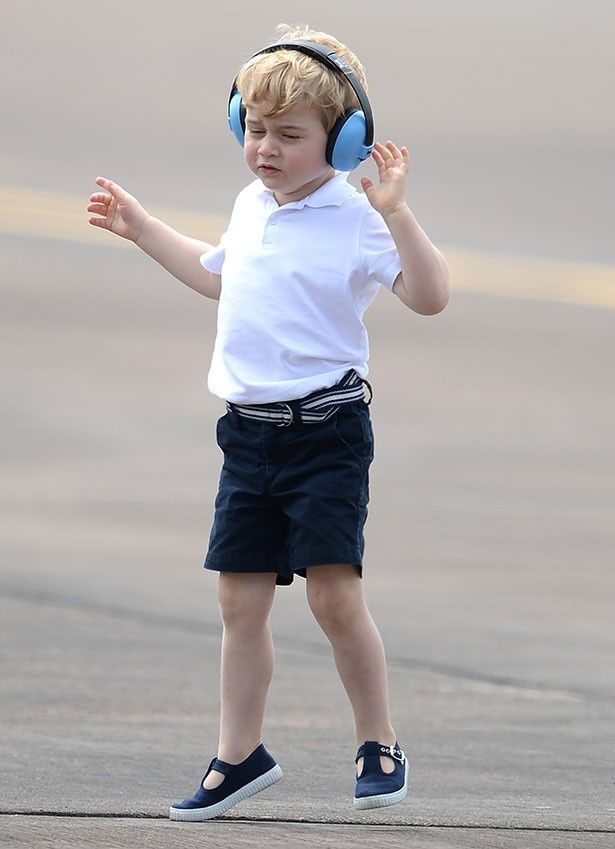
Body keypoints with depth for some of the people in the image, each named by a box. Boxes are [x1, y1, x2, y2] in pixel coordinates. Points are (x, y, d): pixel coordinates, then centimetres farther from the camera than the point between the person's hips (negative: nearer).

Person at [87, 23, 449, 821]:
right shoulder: (252, 206, 12)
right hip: (250, 428, 7)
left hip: (326, 429, -7)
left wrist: (396, 213, -31)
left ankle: (379, 746, 3)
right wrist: (142, 228, 38)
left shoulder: (354, 219, -11)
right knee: (241, 598, 7)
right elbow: (218, 274, 34)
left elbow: (429, 295, -21)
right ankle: (240, 755, 16)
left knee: (334, 589, -13)